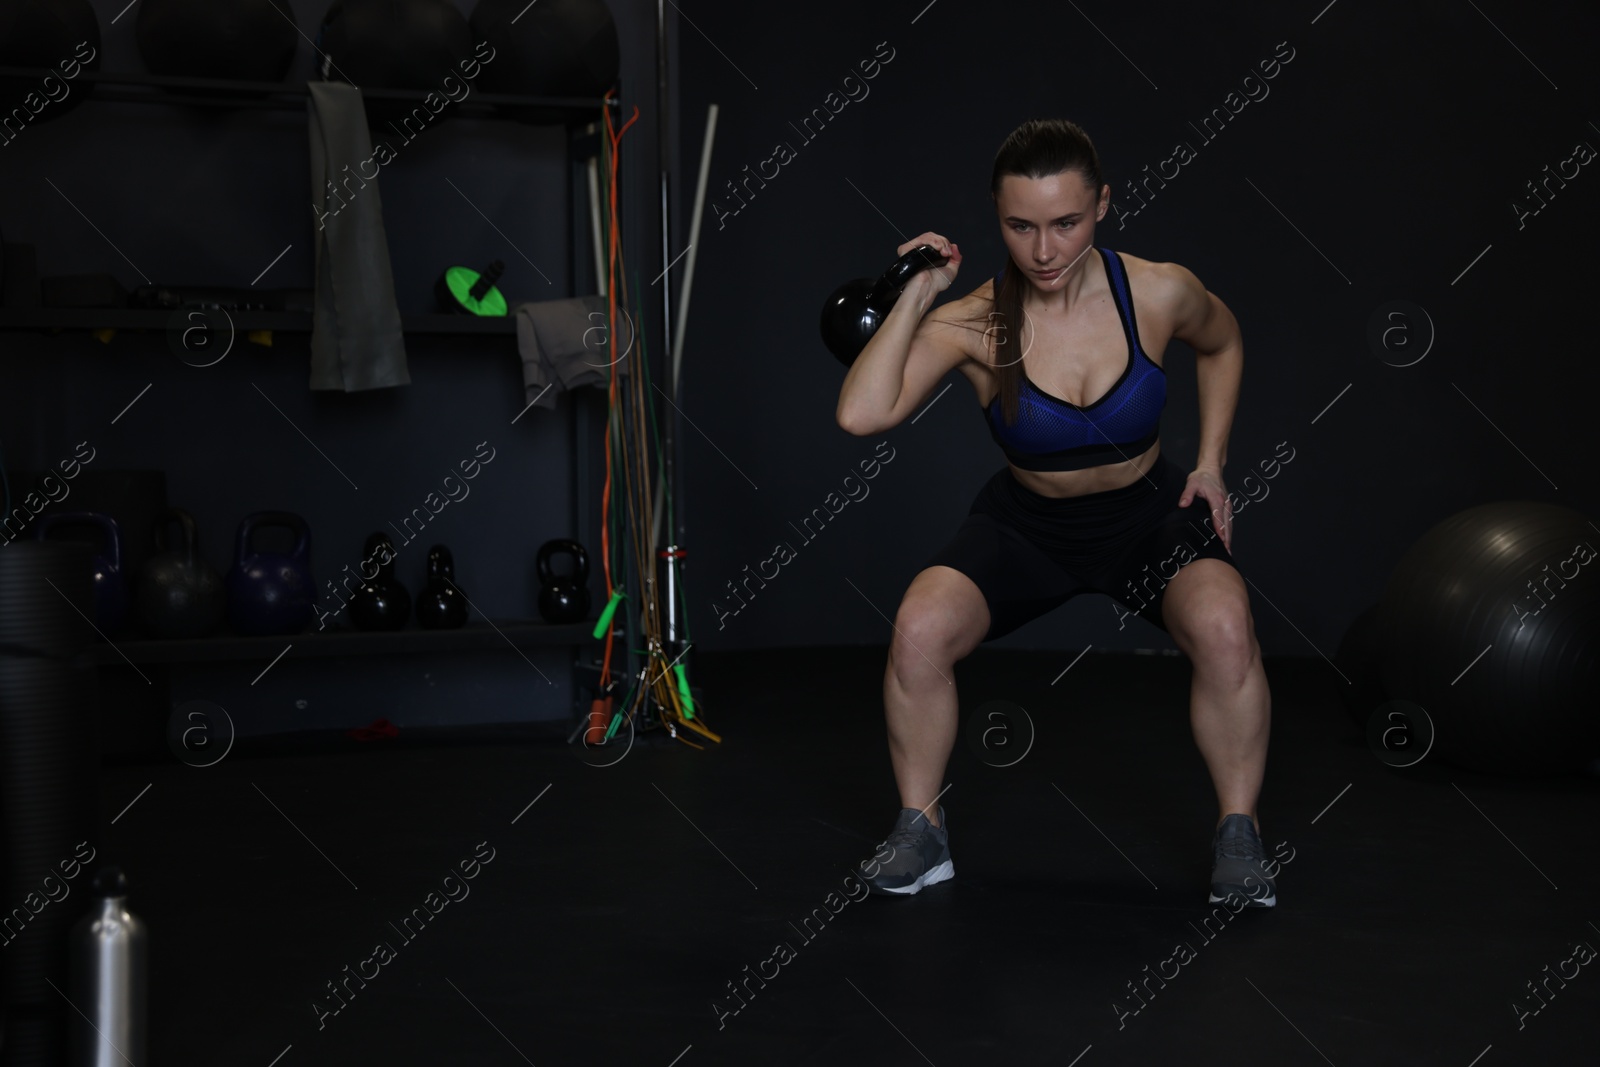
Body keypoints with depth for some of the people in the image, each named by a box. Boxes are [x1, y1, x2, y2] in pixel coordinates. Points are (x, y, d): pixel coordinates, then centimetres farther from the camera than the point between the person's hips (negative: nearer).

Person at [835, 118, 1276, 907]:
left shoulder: (1159, 294, -17)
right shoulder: (976, 323, -19)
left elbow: (1221, 345, 9)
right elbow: (861, 414, -33)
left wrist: (1210, 463, 3)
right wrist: (915, 295, -27)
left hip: (1149, 515, 0)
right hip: (1027, 525, 0)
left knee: (1224, 629, -31)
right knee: (919, 631, -27)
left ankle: (1238, 835, -9)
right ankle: (920, 833, -3)